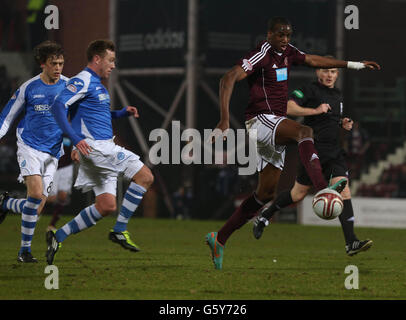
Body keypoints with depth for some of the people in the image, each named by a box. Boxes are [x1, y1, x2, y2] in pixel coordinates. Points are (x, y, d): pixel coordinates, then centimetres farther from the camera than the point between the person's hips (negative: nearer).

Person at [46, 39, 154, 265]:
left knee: (107, 206, 6)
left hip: (103, 149, 10)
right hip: (94, 145, -10)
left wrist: (123, 113, 18)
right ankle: (120, 231, -11)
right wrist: (76, 139, -26)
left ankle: (58, 236, 8)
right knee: (145, 176, -13)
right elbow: (58, 105, -19)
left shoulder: (97, 85, 22)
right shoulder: (83, 81, -8)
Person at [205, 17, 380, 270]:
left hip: (275, 130, 9)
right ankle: (322, 189, -56)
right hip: (261, 120, -9)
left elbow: (313, 60, 29)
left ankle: (219, 239, 13)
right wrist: (225, 119, -31)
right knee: (304, 131, -35)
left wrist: (354, 65, 31)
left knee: (266, 192, 7)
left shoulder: (287, 52, 14)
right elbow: (229, 79, -21)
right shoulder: (262, 55, -11)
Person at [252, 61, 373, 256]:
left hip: (334, 152, 6)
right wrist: (315, 111, -22)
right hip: (313, 150, -6)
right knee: (299, 194, 3)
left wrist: (343, 124, 12)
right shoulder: (310, 90, -6)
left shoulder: (337, 95, 18)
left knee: (344, 192, -9)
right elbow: (288, 108, -18)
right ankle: (264, 216, 27)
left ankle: (351, 243, -15)